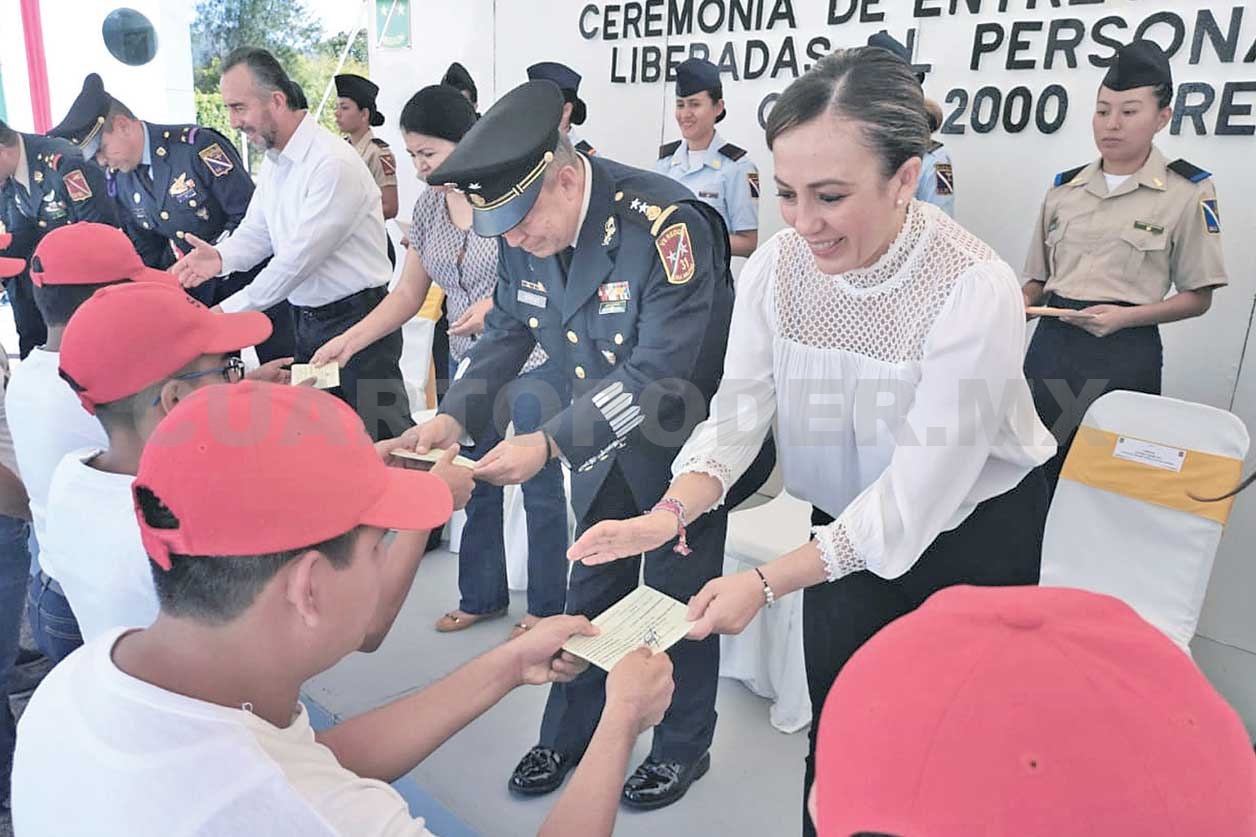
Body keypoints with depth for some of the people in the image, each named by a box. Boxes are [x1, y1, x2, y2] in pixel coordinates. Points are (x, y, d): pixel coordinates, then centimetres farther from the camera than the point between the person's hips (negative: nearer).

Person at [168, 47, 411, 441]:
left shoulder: (333, 163, -21)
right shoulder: (273, 161, 10)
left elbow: (299, 258, -23)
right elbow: (256, 231, 12)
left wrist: (226, 311, -19)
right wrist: (220, 256, -11)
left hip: (357, 319, -9)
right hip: (308, 319, 9)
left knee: (378, 442, -1)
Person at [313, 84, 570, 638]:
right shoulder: (428, 206, 6)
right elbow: (408, 295, 9)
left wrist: (501, 302, -27)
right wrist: (348, 342, -1)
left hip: (532, 362, -6)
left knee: (540, 487, 5)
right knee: (475, 483, 15)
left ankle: (547, 606, 24)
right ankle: (482, 596, 34)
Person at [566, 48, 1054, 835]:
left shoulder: (976, 290, -29)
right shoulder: (776, 265, -16)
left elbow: (918, 490, -29)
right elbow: (739, 410, -16)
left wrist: (767, 582, -35)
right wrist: (671, 512, -35)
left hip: (975, 528, -3)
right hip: (848, 525, 3)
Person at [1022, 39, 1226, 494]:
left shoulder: (1187, 192, -2)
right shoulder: (1064, 188, 8)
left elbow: (1197, 298, 0)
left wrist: (1125, 316, -16)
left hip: (1124, 353, -3)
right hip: (1052, 344, 4)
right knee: (1039, 469, 10)